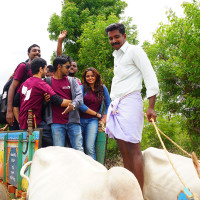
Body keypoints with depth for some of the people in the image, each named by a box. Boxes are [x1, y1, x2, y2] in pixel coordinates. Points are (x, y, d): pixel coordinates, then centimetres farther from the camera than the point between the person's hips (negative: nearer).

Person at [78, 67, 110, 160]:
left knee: (89, 148, -13)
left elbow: (108, 105, 18)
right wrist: (97, 114, -3)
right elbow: (81, 105, -8)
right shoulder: (82, 88, 0)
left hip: (92, 121, 1)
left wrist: (104, 119, 8)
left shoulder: (102, 88, 9)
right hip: (80, 120, -1)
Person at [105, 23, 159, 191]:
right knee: (123, 150, 8)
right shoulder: (116, 56, 23)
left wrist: (151, 107, -17)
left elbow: (150, 77, -8)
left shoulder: (134, 51, -2)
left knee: (133, 148, -12)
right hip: (116, 105, 8)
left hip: (129, 102, -8)